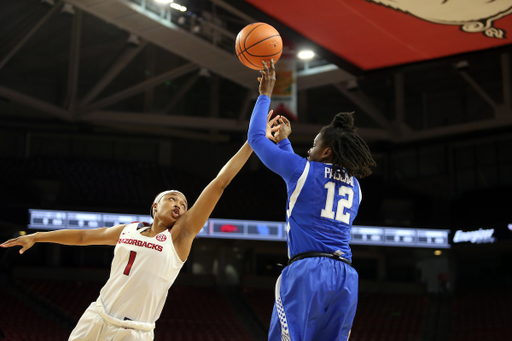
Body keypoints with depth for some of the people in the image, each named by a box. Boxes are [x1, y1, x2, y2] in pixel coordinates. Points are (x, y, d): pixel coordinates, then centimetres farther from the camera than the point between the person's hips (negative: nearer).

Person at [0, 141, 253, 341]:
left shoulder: (180, 235, -4)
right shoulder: (128, 230, 10)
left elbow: (219, 183, -9)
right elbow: (83, 236, 23)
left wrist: (253, 142, -13)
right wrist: (36, 237, 29)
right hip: (95, 318, 4)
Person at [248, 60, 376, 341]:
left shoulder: (304, 170, 1)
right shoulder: (353, 185, 19)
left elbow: (256, 137, 12)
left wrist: (265, 95, 22)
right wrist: (283, 142, 43)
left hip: (307, 270, -6)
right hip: (346, 276, 6)